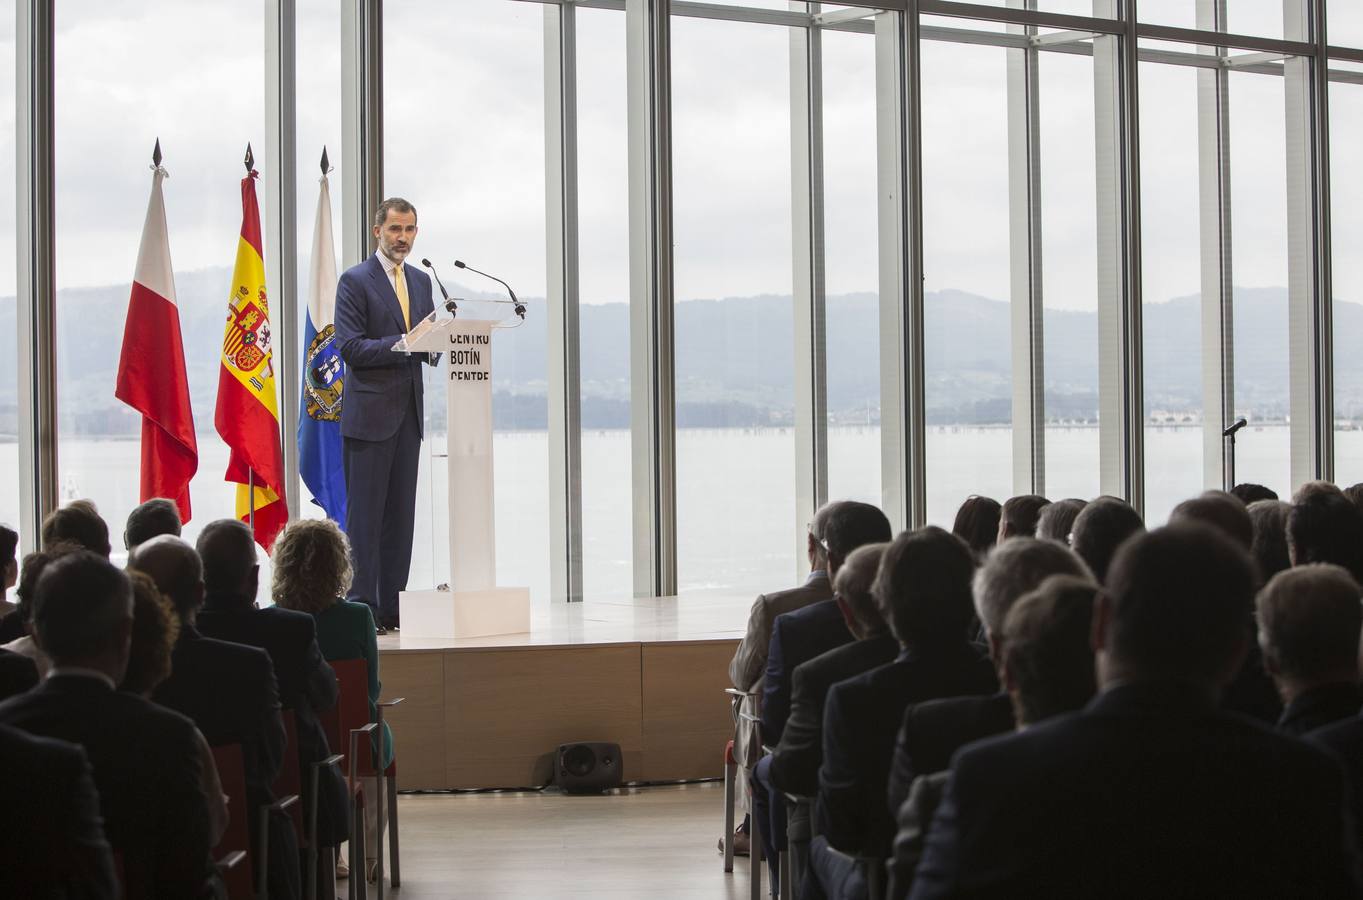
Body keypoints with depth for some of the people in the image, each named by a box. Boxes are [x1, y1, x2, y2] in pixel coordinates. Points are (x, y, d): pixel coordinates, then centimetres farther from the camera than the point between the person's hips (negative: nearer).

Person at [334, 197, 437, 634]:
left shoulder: (421, 281, 17)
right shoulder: (355, 281, -4)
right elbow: (351, 348, -12)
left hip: (408, 412, 7)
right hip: (369, 412, -6)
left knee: (401, 512, 8)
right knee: (364, 513, -5)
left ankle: (393, 606, 12)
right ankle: (362, 608, -2)